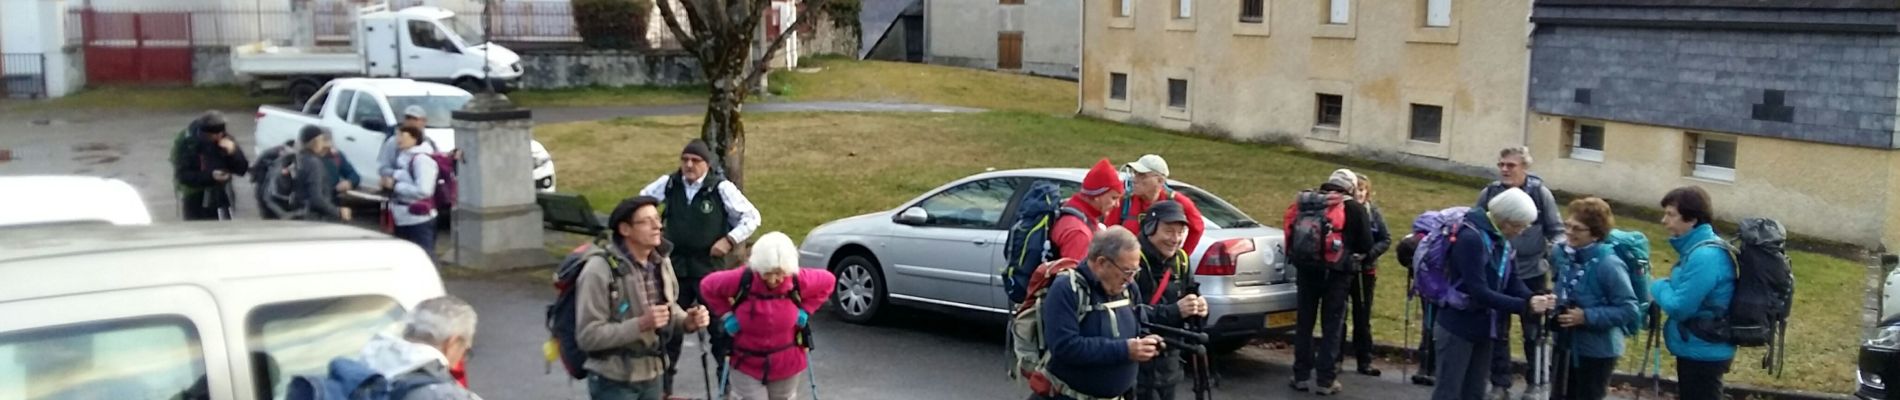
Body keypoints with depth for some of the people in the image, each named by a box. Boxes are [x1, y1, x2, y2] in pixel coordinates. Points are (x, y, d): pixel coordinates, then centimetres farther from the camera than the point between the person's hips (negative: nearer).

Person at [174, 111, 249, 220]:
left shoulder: (225, 140, -4)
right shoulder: (187, 142, -14)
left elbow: (242, 169, -3)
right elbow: (182, 175, -17)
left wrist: (233, 152, -22)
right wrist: (210, 176, -28)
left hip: (220, 199, 3)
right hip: (196, 201, -3)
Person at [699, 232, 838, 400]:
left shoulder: (799, 281, -17)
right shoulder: (741, 280, -21)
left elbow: (828, 281, 2)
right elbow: (707, 285, -3)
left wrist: (805, 310, -7)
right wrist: (726, 314, -11)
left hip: (786, 366, 2)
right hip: (746, 365, -2)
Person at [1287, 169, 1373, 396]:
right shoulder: (1354, 209, -1)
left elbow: (1291, 231, 7)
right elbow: (1366, 244, 0)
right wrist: (1354, 254, 19)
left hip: (1307, 270, 3)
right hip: (1337, 272, -3)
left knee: (1304, 323, 12)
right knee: (1332, 326, 4)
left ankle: (1301, 376, 15)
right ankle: (1326, 381, 4)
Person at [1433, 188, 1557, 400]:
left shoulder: (1501, 239, 4)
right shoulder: (1471, 237, -24)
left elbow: (1511, 280, 6)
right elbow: (1480, 292, -28)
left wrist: (1533, 298, -15)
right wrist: (1525, 306, -28)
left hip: (1483, 329, 9)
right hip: (1458, 328, -9)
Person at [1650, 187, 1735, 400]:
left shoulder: (1705, 256, -24)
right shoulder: (1694, 249, 9)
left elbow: (1679, 307, -24)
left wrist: (1658, 287, -7)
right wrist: (1664, 290, 2)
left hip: (1703, 353, -11)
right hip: (1694, 349, 11)